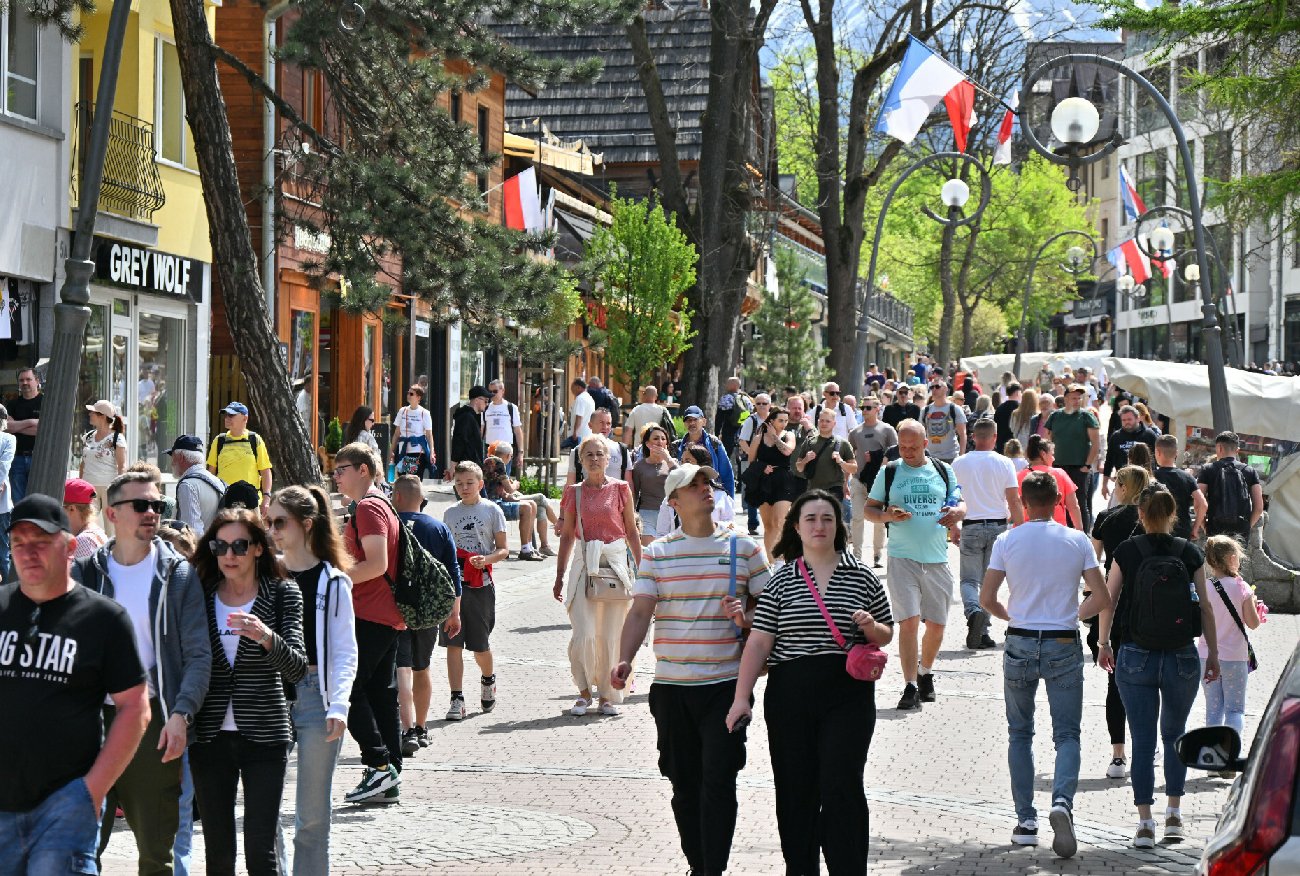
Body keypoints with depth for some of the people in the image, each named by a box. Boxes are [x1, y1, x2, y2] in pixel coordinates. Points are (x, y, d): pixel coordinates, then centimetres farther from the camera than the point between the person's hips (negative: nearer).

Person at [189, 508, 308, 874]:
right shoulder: (201, 595, 6)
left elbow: (297, 670, -11)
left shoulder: (283, 594, 0)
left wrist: (266, 637, -29)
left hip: (264, 735, -2)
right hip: (210, 737, 2)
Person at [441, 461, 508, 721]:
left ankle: (488, 680, 36)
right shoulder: (450, 513, 11)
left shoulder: (492, 511, 2)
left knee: (480, 646, 5)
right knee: (453, 643, -5)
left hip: (481, 585, -2)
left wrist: (486, 559, -18)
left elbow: (503, 549, 0)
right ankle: (457, 699, -2)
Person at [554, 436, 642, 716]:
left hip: (616, 562, 0)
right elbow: (567, 536, 12)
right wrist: (559, 577, 11)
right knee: (584, 635, -9)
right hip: (584, 564, 0)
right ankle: (584, 691, 8)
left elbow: (632, 532, 8)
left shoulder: (620, 489, 4)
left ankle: (607, 695, 14)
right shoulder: (574, 493, 8)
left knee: (611, 635, 1)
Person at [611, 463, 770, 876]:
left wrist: (746, 615, -11)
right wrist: (624, 660, -16)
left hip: (726, 684, -2)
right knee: (685, 784, 8)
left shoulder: (744, 548, 5)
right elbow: (640, 611, -1)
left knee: (718, 780, -11)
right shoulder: (657, 553, 6)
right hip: (672, 686, 2)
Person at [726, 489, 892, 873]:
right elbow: (759, 641, 1)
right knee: (795, 790, 6)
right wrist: (741, 697, -6)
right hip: (790, 696, 1)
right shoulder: (781, 581, 6)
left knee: (841, 787, -9)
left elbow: (886, 635, 14)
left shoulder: (861, 577, 6)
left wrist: (870, 627, -9)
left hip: (847, 697, -1)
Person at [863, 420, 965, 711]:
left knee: (936, 624, 9)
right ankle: (910, 687, -10)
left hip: (937, 558, 2)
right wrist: (887, 516, -14)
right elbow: (869, 509, 8)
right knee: (909, 620, -12)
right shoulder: (889, 472, 4)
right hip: (902, 558, -2)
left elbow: (960, 504, 14)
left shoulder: (943, 471, 9)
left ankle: (926, 674, 32)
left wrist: (956, 512, -10)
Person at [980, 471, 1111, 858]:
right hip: (1063, 645, -1)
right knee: (1067, 734, 4)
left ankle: (1025, 820, 10)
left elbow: (986, 599, -3)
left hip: (1020, 643, 1)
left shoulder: (1007, 541, -3)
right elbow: (1101, 599, -3)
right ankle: (1062, 801, -22)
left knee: (1019, 734, 13)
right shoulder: (1077, 541, -3)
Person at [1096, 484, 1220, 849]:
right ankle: (1174, 813, 20)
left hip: (1135, 658, -1)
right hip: (1182, 658, 1)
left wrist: (1104, 645, 12)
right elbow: (1205, 607, -1)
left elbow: (1108, 602, -2)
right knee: (1174, 734, 19)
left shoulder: (1126, 552, -6)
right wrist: (1213, 653, 9)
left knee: (1143, 739, 4)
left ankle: (1145, 821, 0)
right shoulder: (1190, 554, -3)